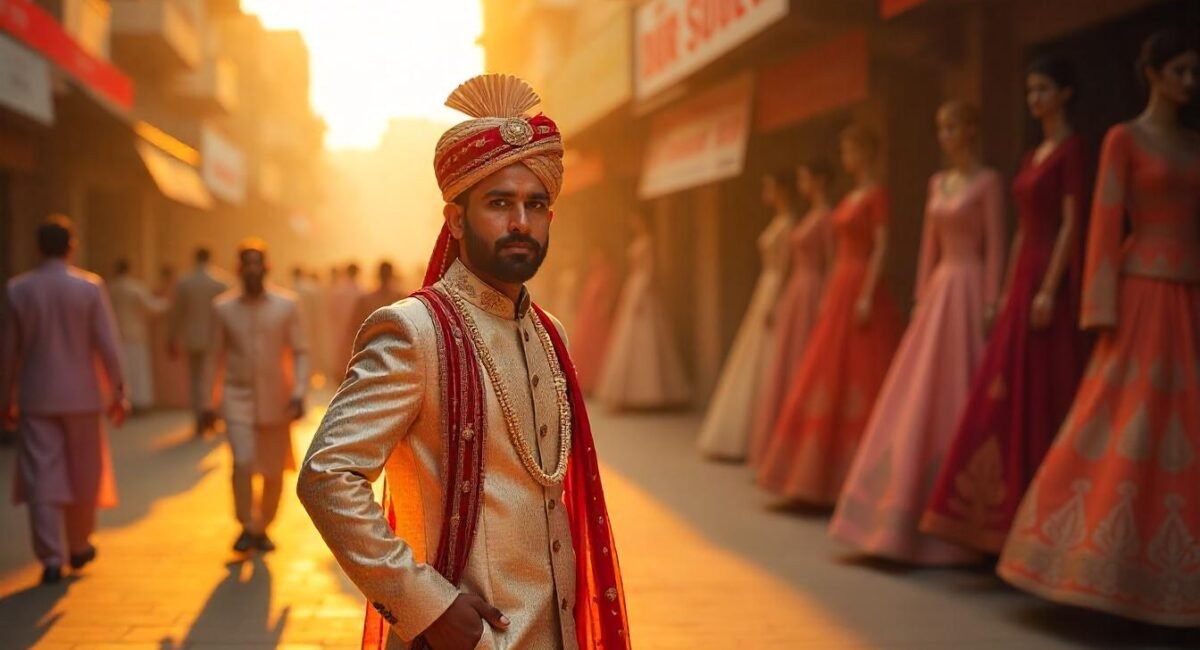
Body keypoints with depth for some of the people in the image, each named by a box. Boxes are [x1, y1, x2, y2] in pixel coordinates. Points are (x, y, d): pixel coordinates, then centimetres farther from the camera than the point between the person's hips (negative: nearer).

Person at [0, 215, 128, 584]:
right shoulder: (90, 287, -8)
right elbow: (107, 346, -9)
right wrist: (118, 394, 0)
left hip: (35, 398, 1)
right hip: (81, 397, -1)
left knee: (41, 479, 3)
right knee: (83, 476, 15)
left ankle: (51, 559, 0)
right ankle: (79, 548, 27)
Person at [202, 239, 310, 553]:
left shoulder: (287, 305, -3)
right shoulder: (223, 308, 0)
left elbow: (300, 351, -2)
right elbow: (215, 356, 7)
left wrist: (299, 392, -15)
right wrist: (208, 401, 6)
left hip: (276, 401, 0)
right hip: (238, 397, 0)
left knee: (274, 471, 7)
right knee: (242, 462, -18)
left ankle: (262, 529, 27)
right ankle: (246, 527, -3)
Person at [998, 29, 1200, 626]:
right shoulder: (1123, 139, -2)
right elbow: (1106, 223, -7)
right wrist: (1104, 309, -15)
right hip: (1144, 295, -6)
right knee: (1125, 428, -7)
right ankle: (1100, 558, 3)